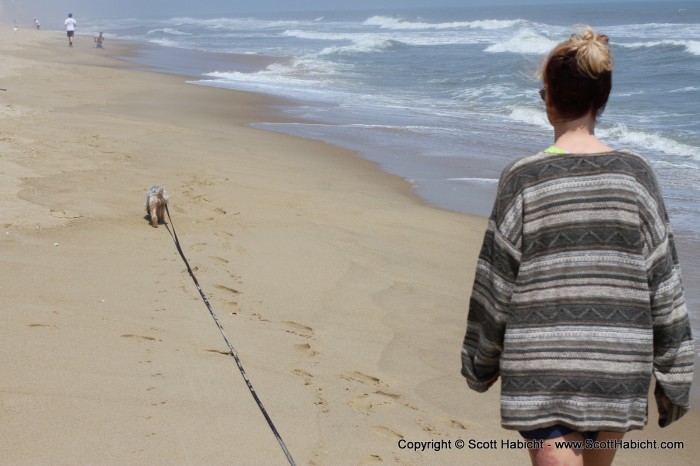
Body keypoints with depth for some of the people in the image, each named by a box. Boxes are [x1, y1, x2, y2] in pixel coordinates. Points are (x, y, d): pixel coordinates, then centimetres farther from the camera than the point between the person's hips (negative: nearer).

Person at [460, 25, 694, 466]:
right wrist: (674, 378, 8)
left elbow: (495, 285, -5)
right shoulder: (636, 174, -2)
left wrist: (480, 363, 9)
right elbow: (665, 286, 0)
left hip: (542, 371, -3)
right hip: (619, 371, 3)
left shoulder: (523, 177, -9)